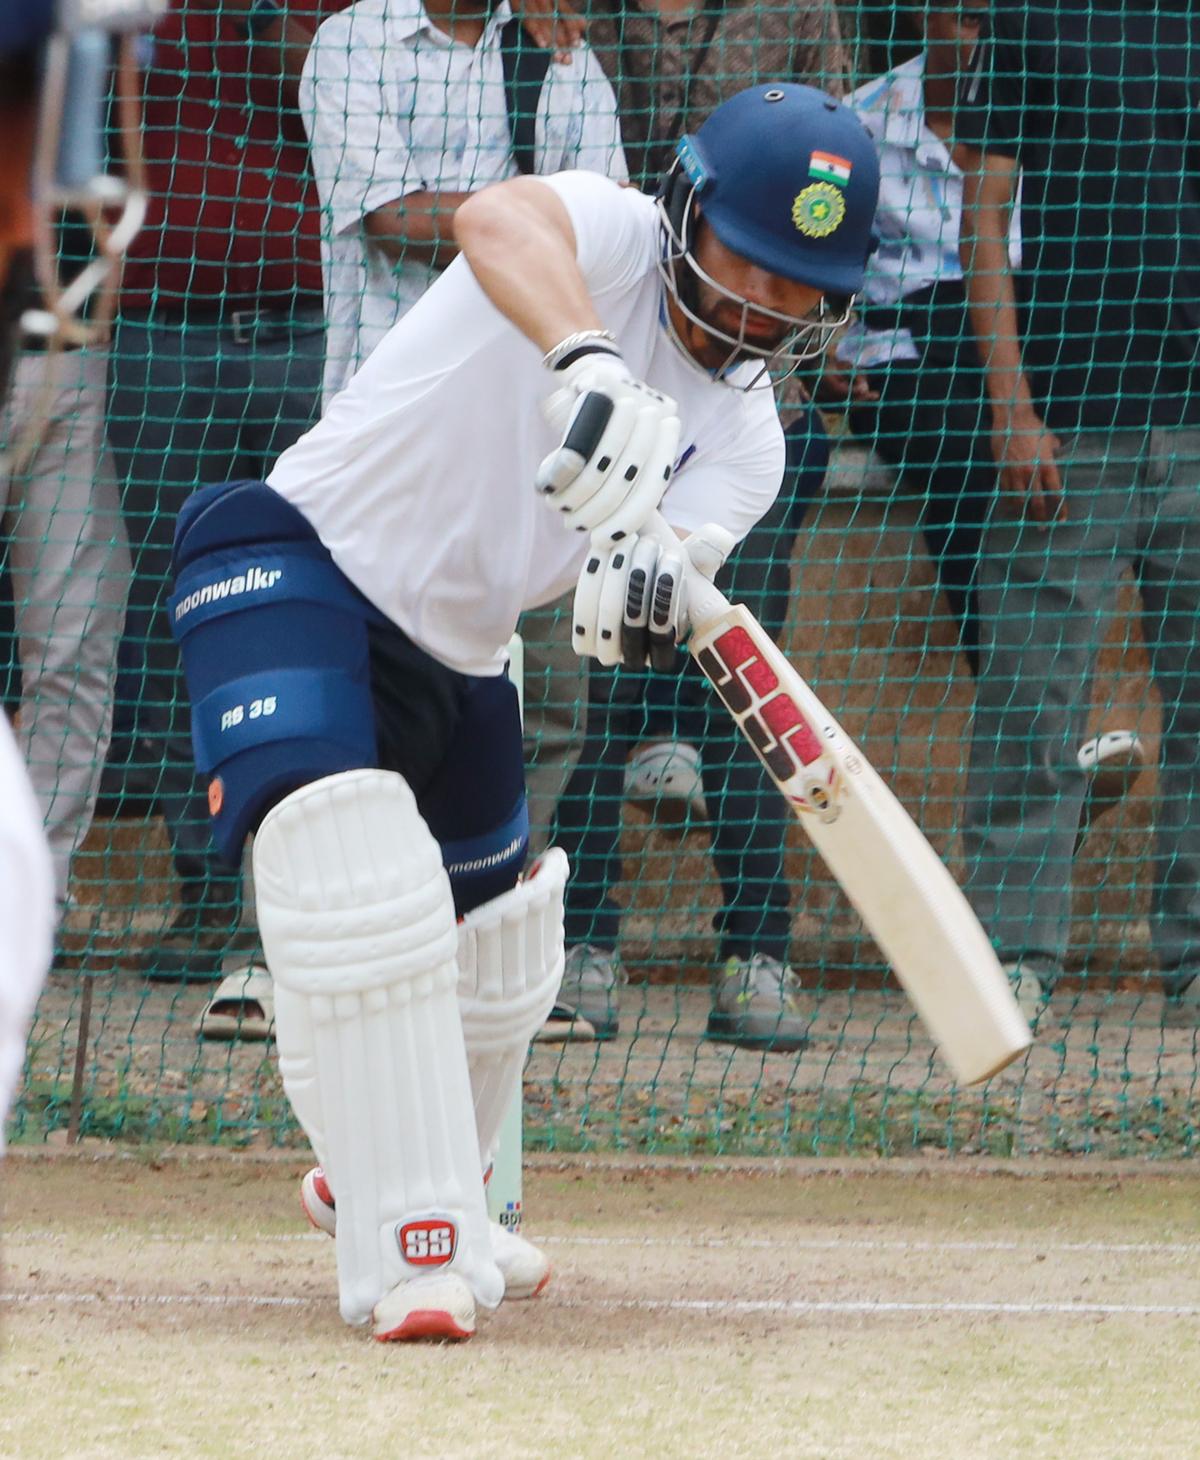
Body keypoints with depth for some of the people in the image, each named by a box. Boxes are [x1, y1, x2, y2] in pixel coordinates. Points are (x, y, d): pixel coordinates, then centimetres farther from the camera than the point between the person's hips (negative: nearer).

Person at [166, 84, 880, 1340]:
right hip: (290, 565, -8)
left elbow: (618, 623, -16)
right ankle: (407, 1256, -30)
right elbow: (495, 217, -42)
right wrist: (586, 360, -61)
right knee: (351, 855, -30)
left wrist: (642, 597, -42)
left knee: (496, 953, 20)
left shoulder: (740, 437, 0)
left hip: (455, 657, 8)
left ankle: (383, 1177, 50)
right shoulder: (610, 235, -16)